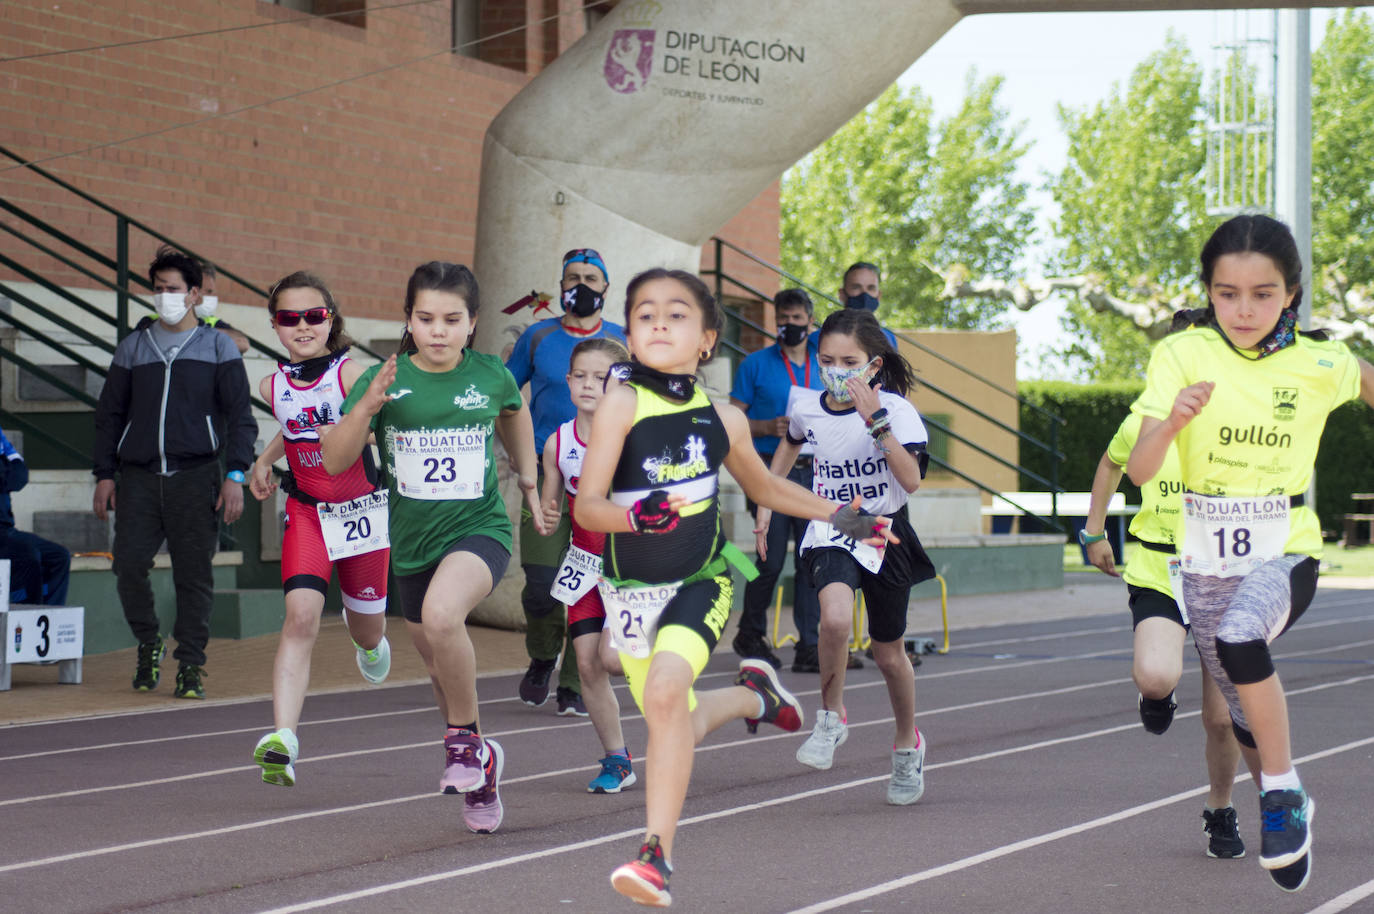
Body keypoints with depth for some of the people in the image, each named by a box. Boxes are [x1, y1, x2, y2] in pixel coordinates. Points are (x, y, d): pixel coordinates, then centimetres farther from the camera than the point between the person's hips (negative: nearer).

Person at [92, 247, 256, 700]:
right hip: (139, 476, 2)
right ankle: (148, 644, 14)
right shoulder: (133, 346, 15)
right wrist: (105, 474, 9)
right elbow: (109, 414, 17)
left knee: (194, 574, -2)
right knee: (129, 564, -8)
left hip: (195, 476, -2)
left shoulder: (218, 347, 8)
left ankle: (190, 665, 6)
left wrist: (235, 476, -5)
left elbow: (240, 416, 5)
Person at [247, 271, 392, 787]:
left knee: (367, 626, 15)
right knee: (301, 616, -20)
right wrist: (264, 460, 13)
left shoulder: (350, 374, -14)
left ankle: (370, 644, 58)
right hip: (307, 513, 2)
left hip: (363, 511, -2)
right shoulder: (273, 387, 1)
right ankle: (283, 738, -30)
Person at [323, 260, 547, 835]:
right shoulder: (388, 379, -6)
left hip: (478, 529, -3)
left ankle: (464, 738, -13)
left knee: (442, 614, -34)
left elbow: (514, 413, 21)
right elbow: (334, 461, -12)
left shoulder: (490, 376, -4)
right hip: (412, 541, 3)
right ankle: (479, 765, 41)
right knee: (441, 667, 16)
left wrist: (528, 481, 26)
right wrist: (367, 407, -27)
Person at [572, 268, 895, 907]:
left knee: (666, 689, -26)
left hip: (702, 580, 0)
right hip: (632, 590, 0)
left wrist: (841, 516, 20)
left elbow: (763, 487, 19)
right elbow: (587, 505, -19)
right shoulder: (622, 403, -13)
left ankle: (658, 852, -23)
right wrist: (635, 516, -39)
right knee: (678, 727, 12)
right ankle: (753, 694, 44)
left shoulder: (723, 419, -1)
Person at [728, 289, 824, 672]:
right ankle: (750, 636, 13)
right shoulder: (756, 364, 2)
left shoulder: (822, 367, 12)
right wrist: (769, 428, -13)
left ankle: (809, 647, 3)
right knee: (771, 558, -5)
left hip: (813, 471, 3)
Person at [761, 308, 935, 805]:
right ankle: (831, 717, -8)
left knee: (889, 653, 13)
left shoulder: (896, 410, -15)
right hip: (831, 531, 1)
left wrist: (875, 422, -34)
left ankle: (907, 742, 41)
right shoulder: (808, 410, -4)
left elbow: (911, 480, -28)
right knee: (836, 619, -31)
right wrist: (766, 501, 18)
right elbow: (789, 445, 21)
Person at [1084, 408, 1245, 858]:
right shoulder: (1144, 424, -3)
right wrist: (1094, 532, 18)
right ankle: (1158, 694, 11)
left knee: (1221, 717, 3)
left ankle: (1220, 812, 31)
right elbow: (1111, 462, 19)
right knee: (1154, 677, -30)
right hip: (1157, 576, 0)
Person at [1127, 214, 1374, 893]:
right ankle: (1285, 811, 38)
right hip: (1202, 558, 2)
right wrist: (1173, 420, -36)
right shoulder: (1182, 356, -9)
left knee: (1239, 637, -33)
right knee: (1246, 716, 12)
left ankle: (1283, 789, -16)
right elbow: (1139, 471, -18)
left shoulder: (1318, 365, -7)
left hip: (1285, 554, -2)